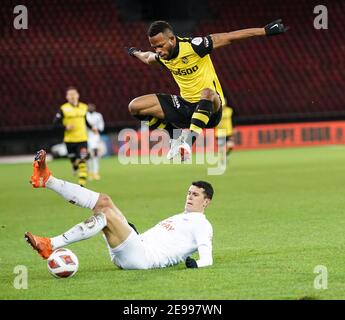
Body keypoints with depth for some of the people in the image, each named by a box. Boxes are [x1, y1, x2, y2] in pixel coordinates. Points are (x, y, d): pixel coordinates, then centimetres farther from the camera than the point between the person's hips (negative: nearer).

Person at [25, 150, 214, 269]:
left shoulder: (201, 224, 4)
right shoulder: (181, 218, 33)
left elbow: (207, 258, -12)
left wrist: (195, 264, -33)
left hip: (142, 257, -9)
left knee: (105, 213, -26)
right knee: (103, 201, 4)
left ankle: (50, 246, -34)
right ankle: (47, 180, -2)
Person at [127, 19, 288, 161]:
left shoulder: (192, 46, -22)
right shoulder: (161, 56, -3)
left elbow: (229, 37, -19)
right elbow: (148, 58, 24)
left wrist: (265, 31, -19)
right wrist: (136, 53, 46)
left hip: (208, 108, -6)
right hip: (184, 105, 6)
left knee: (207, 93, -43)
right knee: (135, 107, -5)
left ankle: (188, 141, -44)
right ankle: (176, 136, 8)